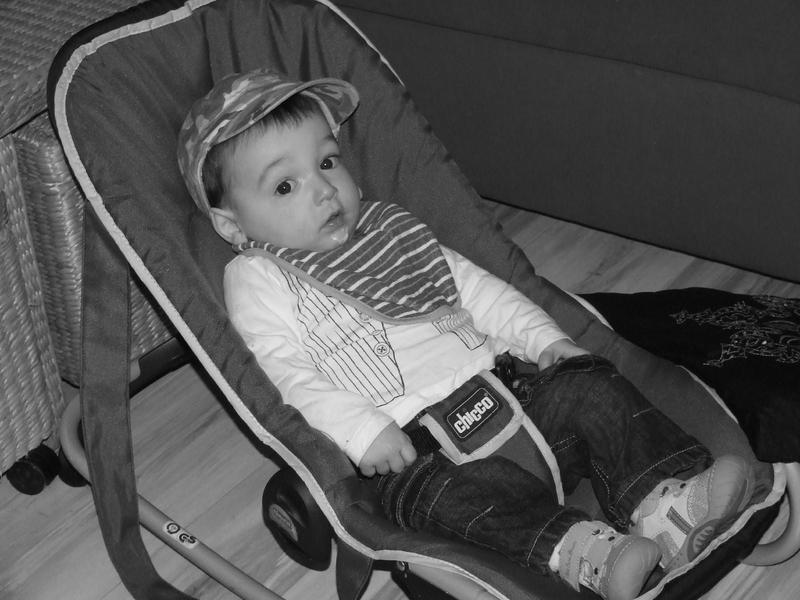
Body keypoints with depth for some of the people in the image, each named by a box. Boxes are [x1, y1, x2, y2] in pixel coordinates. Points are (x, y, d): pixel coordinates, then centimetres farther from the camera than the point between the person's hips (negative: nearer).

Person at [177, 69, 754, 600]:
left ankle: (666, 500, -27)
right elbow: (286, 375, -10)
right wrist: (362, 430, -23)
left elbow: (471, 283, 21)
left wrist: (542, 337, 9)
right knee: (444, 486, -35)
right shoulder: (257, 281, 1)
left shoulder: (390, 227, 19)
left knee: (589, 389, -12)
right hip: (408, 441, -6)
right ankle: (587, 554, -50)